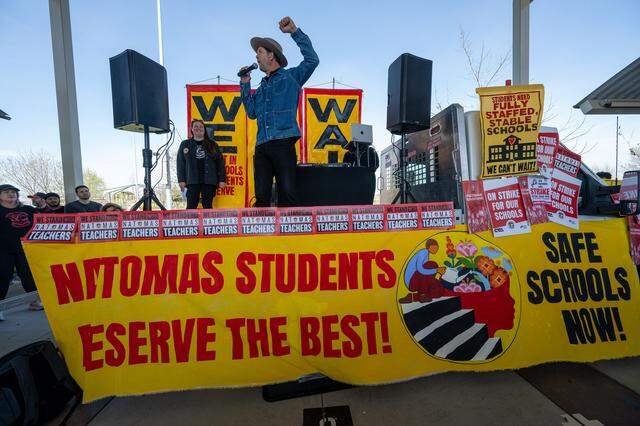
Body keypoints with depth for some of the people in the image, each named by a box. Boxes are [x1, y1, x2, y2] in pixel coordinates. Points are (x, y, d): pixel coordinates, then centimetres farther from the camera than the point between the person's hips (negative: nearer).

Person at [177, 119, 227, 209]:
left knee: (208, 206, 1)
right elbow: (180, 163, 10)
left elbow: (220, 162, 7)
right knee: (191, 206, -7)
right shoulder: (185, 144, 14)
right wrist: (181, 180, 0)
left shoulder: (212, 144, 12)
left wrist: (222, 179, -1)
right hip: (192, 181, 0)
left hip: (209, 181, 0)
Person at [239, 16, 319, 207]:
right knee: (261, 196, 0)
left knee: (287, 194, -9)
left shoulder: (290, 76, 11)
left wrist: (294, 31, -3)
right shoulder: (261, 87, 28)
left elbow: (312, 60, -2)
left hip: (283, 143, -5)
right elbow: (252, 112, 19)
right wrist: (245, 85, 16)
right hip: (262, 146, 6)